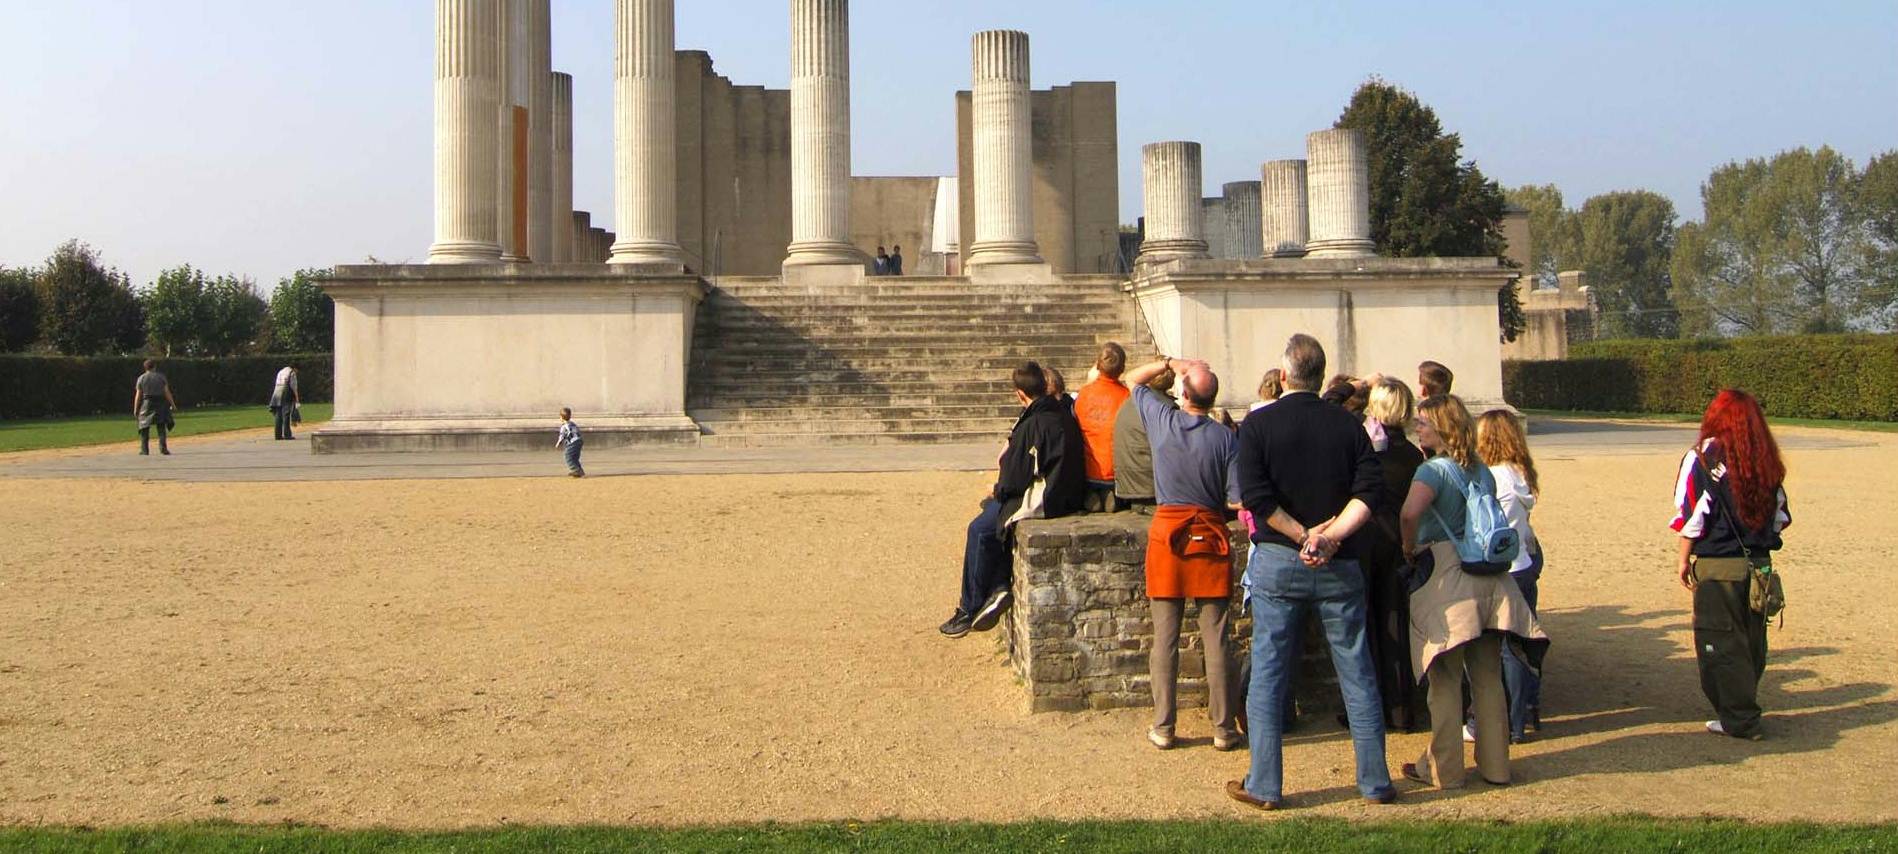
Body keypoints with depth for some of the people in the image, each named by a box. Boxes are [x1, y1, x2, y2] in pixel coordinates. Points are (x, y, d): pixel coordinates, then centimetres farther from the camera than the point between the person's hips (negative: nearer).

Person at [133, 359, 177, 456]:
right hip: (160, 403, 0)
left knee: (144, 428, 9)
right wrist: (173, 404, 5)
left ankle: (144, 450, 8)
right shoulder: (161, 377, 1)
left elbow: (138, 395, -2)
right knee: (161, 427, 4)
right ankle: (163, 448, -7)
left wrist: (135, 409, 3)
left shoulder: (141, 378, 1)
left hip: (146, 404, 0)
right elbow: (167, 392, -3)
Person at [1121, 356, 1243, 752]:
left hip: (1167, 531, 1)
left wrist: (1170, 362, 9)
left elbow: (1133, 379, 13)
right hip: (1211, 537, -1)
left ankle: (1163, 727, 9)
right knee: (1215, 639, 4)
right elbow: (1238, 500, -8)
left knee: (1165, 637, 6)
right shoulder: (1226, 439, -8)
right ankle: (1223, 728, 10)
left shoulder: (1163, 421, -5)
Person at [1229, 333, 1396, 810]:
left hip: (1278, 562, -2)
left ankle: (1264, 785, 9)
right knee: (1358, 674, 10)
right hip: (1340, 567, 2)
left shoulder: (1258, 424, -4)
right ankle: (1376, 782, 16)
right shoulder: (1347, 425, 3)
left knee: (1268, 675, 5)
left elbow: (1255, 497, -15)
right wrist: (1331, 535, -15)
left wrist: (1304, 535, -10)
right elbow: (1369, 490, -9)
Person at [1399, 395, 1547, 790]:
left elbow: (1410, 512, -29)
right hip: (1489, 580, 7)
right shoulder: (1483, 471, 11)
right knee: (1488, 677, 12)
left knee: (1445, 680, 2)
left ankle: (1444, 769, 9)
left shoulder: (1434, 470, -12)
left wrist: (1410, 549, -14)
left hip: (1445, 579, -7)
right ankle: (1494, 764, 18)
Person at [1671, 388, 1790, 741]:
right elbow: (1779, 516, 11)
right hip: (1760, 564, 6)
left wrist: (1684, 558, -1)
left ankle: (1739, 719, 5)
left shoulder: (1703, 458, -11)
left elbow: (1691, 515, -11)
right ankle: (1743, 708, 27)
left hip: (1718, 566, -6)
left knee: (1721, 644, 3)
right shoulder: (1766, 461, 4)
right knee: (1752, 642, 16)